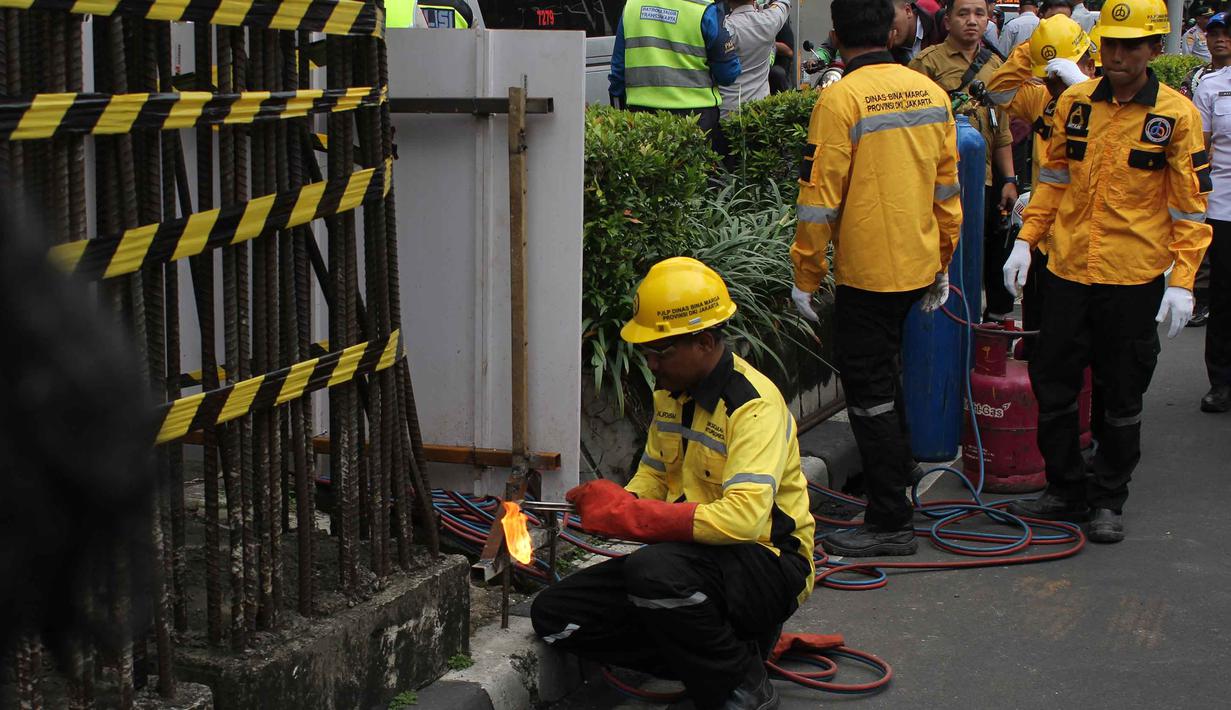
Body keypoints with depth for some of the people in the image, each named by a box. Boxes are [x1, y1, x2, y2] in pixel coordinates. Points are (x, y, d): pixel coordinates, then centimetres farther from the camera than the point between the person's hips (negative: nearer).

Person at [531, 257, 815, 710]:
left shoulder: (755, 405, -21)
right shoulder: (670, 392, 7)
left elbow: (742, 519, -33)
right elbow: (653, 475, 18)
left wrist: (628, 516, -31)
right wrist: (612, 505, -6)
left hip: (768, 567, -8)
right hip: (692, 556, 9)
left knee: (655, 569, -39)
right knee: (553, 616, -3)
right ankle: (706, 656, 2)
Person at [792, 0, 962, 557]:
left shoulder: (840, 100, -17)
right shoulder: (930, 92, 3)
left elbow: (819, 201, -16)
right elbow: (947, 187, 10)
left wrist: (805, 276, -6)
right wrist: (943, 262, 19)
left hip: (866, 274, -7)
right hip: (919, 268, 7)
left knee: (869, 391, 0)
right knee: (885, 374, 25)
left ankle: (890, 522, 3)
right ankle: (893, 474, 40)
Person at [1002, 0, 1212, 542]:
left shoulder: (1176, 114, -6)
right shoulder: (1074, 102, 4)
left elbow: (1190, 206, -5)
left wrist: (1182, 281, -10)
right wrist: (1027, 239, 6)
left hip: (1134, 278, -3)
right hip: (1067, 270, 4)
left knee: (1121, 397, 7)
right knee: (1052, 385, 9)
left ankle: (1109, 500, 22)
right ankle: (1065, 490, 24)